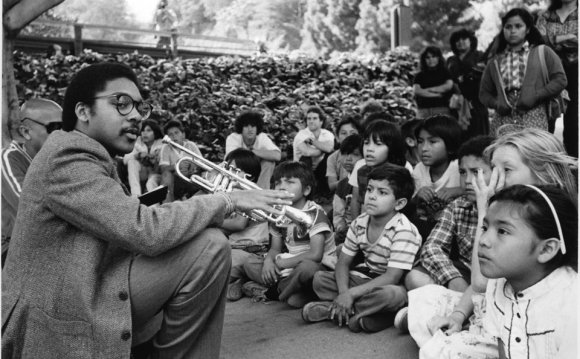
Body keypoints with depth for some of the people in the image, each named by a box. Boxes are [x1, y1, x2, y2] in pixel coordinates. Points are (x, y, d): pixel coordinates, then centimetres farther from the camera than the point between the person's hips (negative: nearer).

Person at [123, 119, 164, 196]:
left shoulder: (161, 145, -3)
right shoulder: (139, 143, 6)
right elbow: (125, 158, -7)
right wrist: (138, 155, -24)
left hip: (156, 173, -4)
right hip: (142, 174, 4)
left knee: (151, 184, -36)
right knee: (132, 160, -24)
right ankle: (135, 195, -33)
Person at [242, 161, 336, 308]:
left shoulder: (315, 213, -16)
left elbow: (315, 255, -24)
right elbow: (275, 249, 12)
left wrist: (283, 263, -15)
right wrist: (268, 260, -13)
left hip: (320, 266, -7)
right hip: (292, 265, 7)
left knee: (306, 267, -41)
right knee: (250, 263, -1)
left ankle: (275, 291, -13)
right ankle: (291, 288, -14)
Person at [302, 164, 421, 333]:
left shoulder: (404, 230, -23)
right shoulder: (359, 223, -4)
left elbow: (391, 278, -27)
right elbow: (343, 263, 0)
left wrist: (351, 294, -28)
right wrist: (343, 292, -21)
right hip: (365, 278, 6)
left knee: (392, 294, -41)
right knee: (319, 278, -9)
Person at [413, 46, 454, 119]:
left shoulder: (445, 72, 12)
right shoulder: (420, 75, 13)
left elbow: (449, 86, -3)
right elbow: (416, 90, -2)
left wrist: (429, 89, 0)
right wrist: (436, 94, -6)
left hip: (442, 109, -1)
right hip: (423, 110, 1)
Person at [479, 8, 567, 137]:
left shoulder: (542, 52, 12)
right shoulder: (495, 62, 19)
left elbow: (560, 80, 6)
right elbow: (484, 93, 22)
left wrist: (535, 96, -6)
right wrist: (496, 103, 0)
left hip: (533, 120, -2)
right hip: (502, 121, 2)